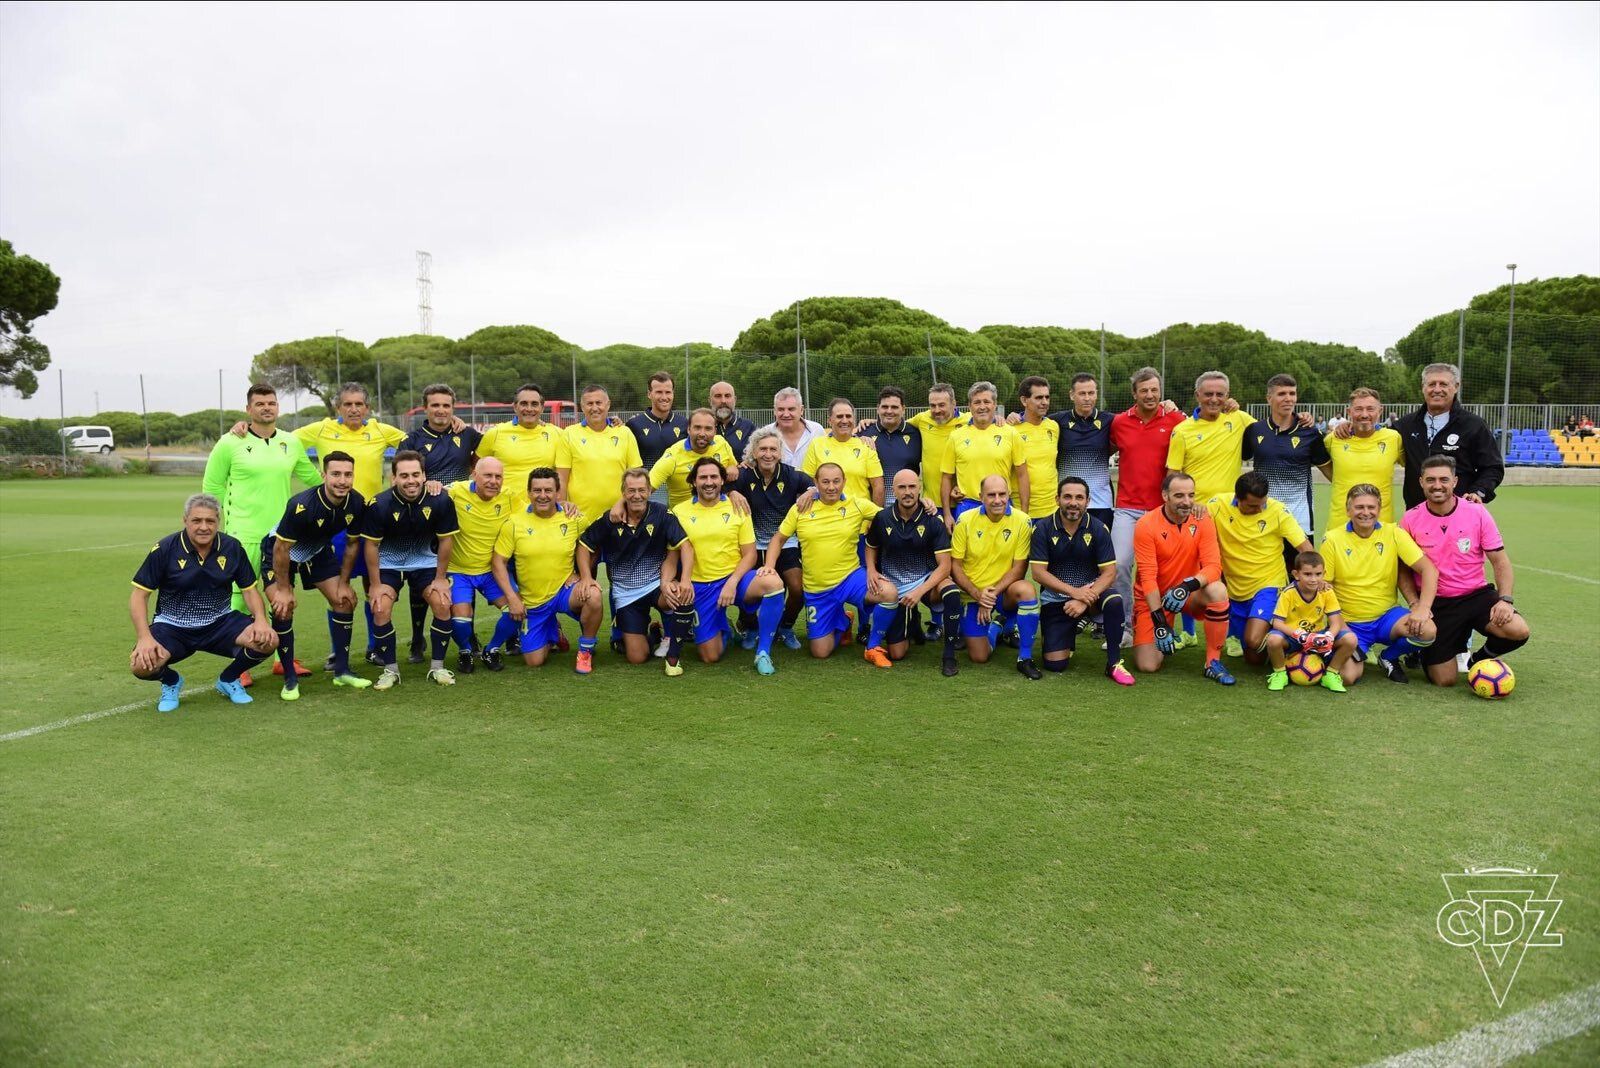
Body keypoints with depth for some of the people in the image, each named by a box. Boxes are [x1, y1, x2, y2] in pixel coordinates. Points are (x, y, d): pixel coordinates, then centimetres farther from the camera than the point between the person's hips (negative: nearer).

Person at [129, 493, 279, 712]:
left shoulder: (233, 547, -5)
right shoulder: (164, 549, -11)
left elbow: (249, 589, 3)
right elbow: (139, 595, -7)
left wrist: (261, 620, -17)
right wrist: (145, 638, -22)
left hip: (220, 622, 2)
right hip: (173, 626, -1)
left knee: (268, 641, -23)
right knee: (141, 665, -29)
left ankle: (228, 680, 11)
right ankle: (171, 682, 12)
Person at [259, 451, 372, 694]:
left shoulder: (357, 504, -21)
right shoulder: (301, 506, -37)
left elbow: (352, 544, -4)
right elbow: (281, 549, -26)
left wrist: (343, 583, -2)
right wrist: (283, 589, -18)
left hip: (318, 551, 5)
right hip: (280, 550, -5)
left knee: (345, 600, -2)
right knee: (283, 608, -18)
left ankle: (341, 670, 9)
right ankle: (290, 678, -3)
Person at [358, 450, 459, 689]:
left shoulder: (440, 501, -21)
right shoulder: (379, 505, -23)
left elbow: (445, 540, -8)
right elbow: (371, 545, -11)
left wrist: (440, 578, -5)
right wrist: (376, 584, -9)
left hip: (426, 561, 1)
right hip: (389, 563, -1)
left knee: (443, 604, -16)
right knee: (381, 608, -17)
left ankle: (437, 667, 1)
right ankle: (390, 669, 2)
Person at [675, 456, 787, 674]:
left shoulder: (737, 508, 2)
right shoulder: (680, 512, 2)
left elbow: (750, 554, -1)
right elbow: (686, 550, -9)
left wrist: (732, 583, -16)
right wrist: (685, 581, -28)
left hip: (735, 578, 0)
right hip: (701, 586, 0)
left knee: (773, 582, -33)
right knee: (710, 657, -4)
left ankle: (763, 651, -16)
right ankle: (721, 627, 33)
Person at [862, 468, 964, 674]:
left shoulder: (932, 520, -12)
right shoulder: (882, 519, -6)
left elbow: (945, 565, -15)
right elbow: (871, 547, 15)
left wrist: (920, 591, -27)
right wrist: (871, 570, -6)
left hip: (926, 580, -1)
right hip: (894, 586, 1)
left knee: (951, 590, -37)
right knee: (897, 654, -8)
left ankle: (949, 654, -20)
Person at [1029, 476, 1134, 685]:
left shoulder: (1098, 529, -5)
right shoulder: (1042, 528, -7)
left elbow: (1109, 572, -8)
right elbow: (1039, 573, -12)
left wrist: (1085, 599, -24)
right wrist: (1073, 591, -23)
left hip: (1089, 593, 0)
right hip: (1054, 599, 0)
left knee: (1114, 601, -34)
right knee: (1055, 664, -11)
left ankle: (1114, 663, -15)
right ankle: (1071, 634, 25)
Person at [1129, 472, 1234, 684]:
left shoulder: (1202, 520, -9)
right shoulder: (1146, 525, -16)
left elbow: (1213, 566, -16)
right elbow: (1147, 577, -19)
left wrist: (1188, 585, -36)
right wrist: (1160, 621, -26)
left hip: (1189, 595, 2)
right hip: (1153, 598, -2)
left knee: (1218, 591, -33)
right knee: (1147, 666, -14)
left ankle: (1213, 663, -17)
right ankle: (1166, 639, 24)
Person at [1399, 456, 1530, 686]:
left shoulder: (1477, 513, -5)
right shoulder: (1410, 519, -6)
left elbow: (1500, 561, -2)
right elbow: (1403, 569, 2)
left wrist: (1505, 599, -16)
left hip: (1477, 594, 1)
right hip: (1435, 604, -1)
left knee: (1518, 631, -27)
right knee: (1444, 681, -6)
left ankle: (1480, 658, 7)